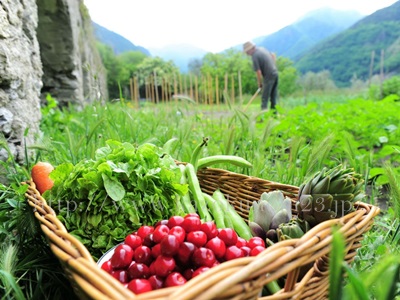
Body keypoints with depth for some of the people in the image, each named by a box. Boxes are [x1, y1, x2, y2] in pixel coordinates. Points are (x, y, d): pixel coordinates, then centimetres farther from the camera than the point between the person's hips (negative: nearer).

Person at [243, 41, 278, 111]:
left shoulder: (254, 56, -14)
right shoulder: (262, 49, 11)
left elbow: (258, 72, -16)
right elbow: (273, 55, 25)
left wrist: (259, 83, -3)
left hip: (269, 76, -8)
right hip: (275, 73, 8)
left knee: (264, 98, -5)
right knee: (273, 97, 13)